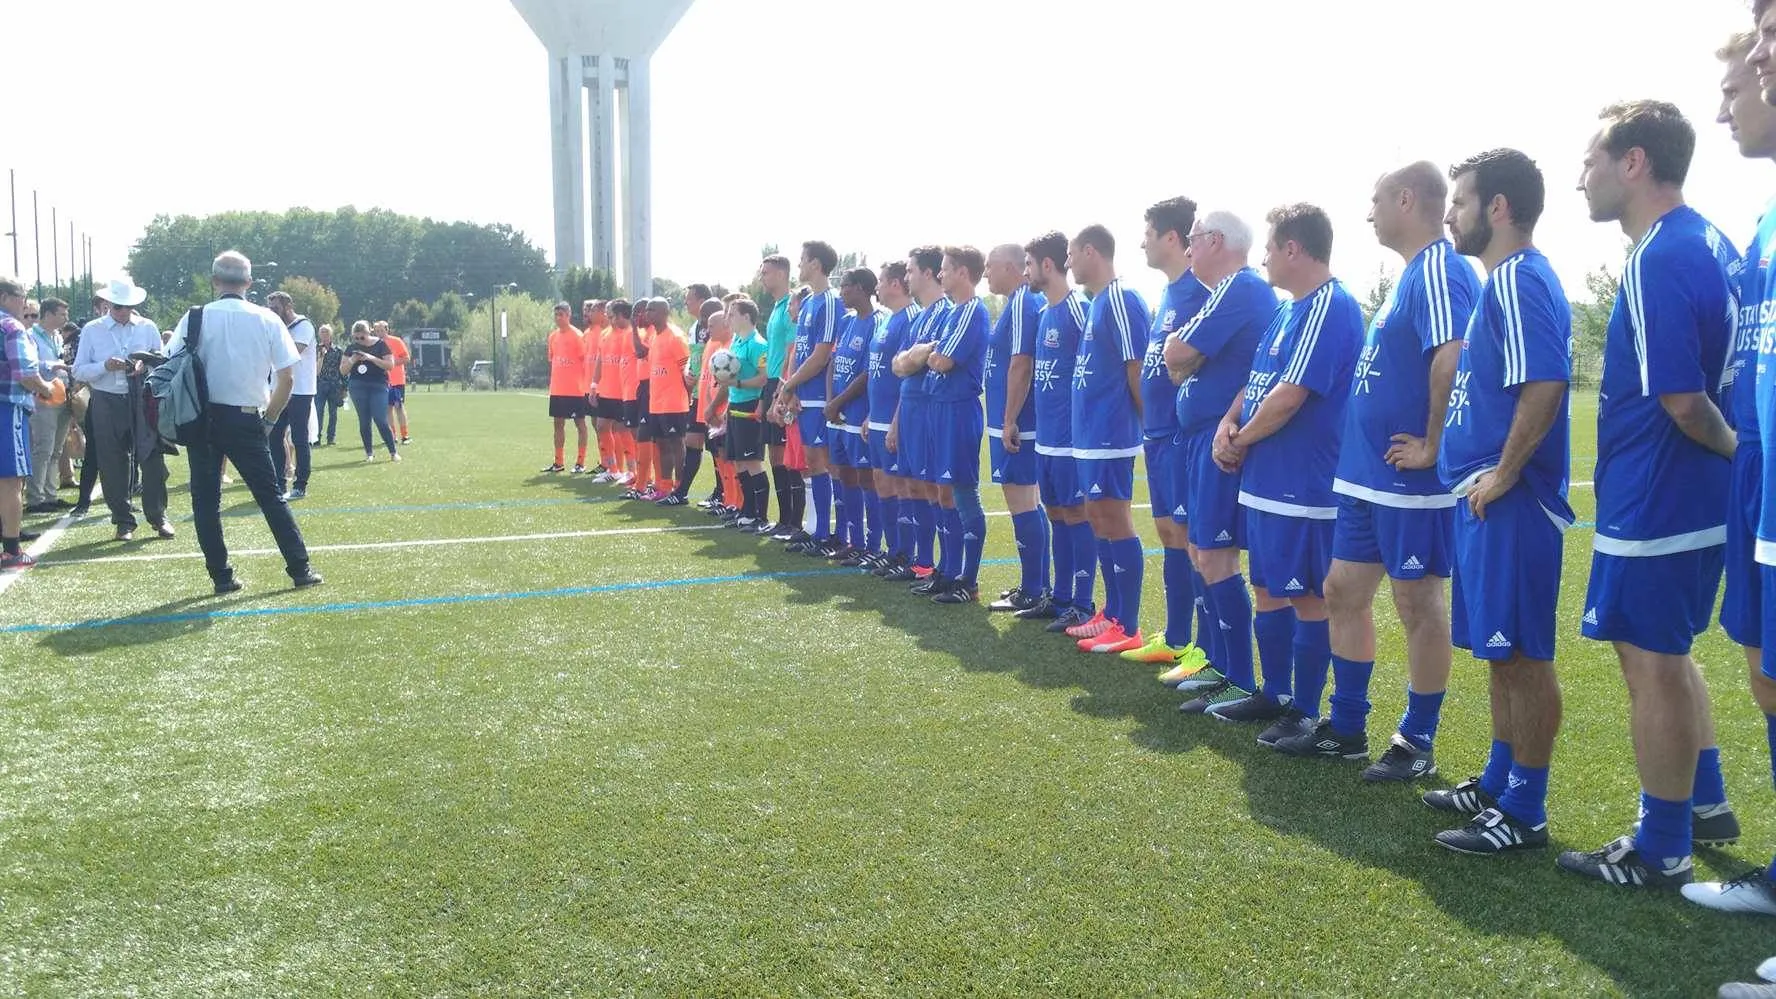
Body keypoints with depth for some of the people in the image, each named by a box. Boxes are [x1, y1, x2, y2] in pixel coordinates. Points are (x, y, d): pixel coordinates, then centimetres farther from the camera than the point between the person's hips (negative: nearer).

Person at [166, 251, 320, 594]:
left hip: (203, 419, 0)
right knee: (271, 495, 8)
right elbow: (287, 378, -2)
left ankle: (222, 576, 8)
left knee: (206, 499, 9)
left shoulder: (196, 318, -2)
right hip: (247, 421, 0)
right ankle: (300, 569, 7)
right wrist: (269, 420, 9)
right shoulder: (268, 320, -1)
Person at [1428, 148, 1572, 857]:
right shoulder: (1504, 281, 16)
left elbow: (1545, 385, -26)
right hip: (1487, 501, 10)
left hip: (1510, 504, -10)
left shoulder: (1519, 279, -15)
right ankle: (1498, 784, 30)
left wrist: (1504, 474, -19)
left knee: (1520, 654, -2)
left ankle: (1525, 813, 7)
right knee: (1503, 651, 17)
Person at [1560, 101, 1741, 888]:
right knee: (1666, 657, 23)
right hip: (1696, 498, 10)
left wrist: (1730, 445, -8)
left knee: (1651, 667, 2)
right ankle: (1706, 805, 36)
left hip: (1652, 504, -10)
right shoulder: (1710, 242, 10)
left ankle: (1660, 852, 14)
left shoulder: (1655, 263, -21)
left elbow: (1682, 400, -24)